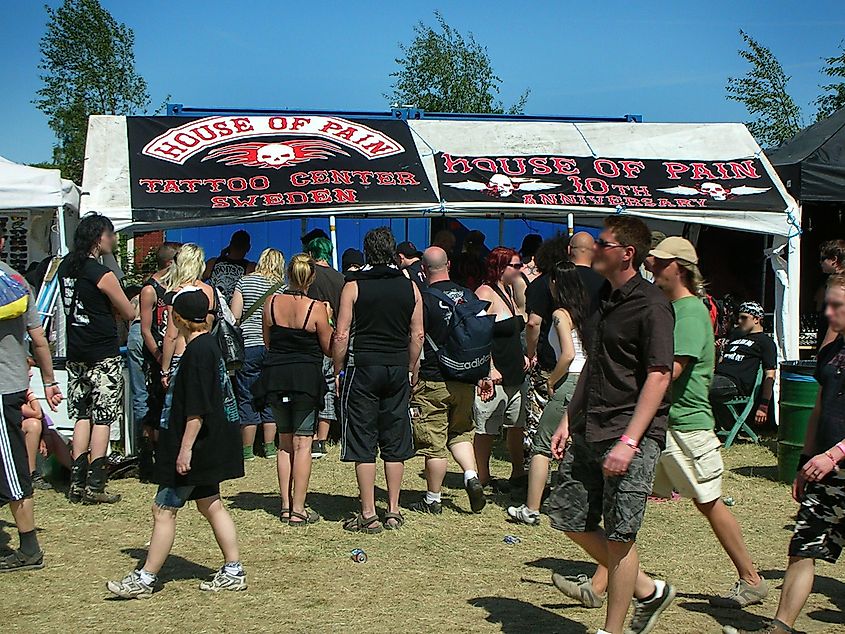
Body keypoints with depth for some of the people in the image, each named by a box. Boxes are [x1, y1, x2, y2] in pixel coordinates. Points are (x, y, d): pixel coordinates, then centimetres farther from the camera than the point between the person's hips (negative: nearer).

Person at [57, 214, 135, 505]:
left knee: (82, 416, 13)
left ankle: (77, 482, 11)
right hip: (104, 355, -7)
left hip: (75, 354, 7)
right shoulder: (102, 274, -15)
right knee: (102, 419, -1)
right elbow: (129, 313, -6)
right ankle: (94, 485, -1)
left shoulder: (65, 267, 7)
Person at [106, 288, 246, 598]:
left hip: (195, 446, -10)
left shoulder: (197, 351, -19)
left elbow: (196, 409, -23)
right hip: (212, 444, 10)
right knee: (210, 504, 14)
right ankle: (233, 571, 17)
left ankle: (145, 579, 4)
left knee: (163, 510, -3)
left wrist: (186, 448, -21)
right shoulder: (209, 344, 10)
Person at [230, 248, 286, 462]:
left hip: (248, 345, -1)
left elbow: (234, 315, -4)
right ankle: (269, 446, 15)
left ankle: (247, 449, 9)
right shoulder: (282, 288, 2)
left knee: (247, 398, 5)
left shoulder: (245, 281, 0)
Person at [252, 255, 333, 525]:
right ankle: (298, 510, 1)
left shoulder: (271, 303, -1)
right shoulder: (316, 308, -12)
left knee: (285, 442, 15)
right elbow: (329, 349, -3)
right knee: (302, 444, 1)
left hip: (274, 376, 4)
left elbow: (268, 343, 10)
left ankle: (286, 506, 16)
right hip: (306, 377, -4)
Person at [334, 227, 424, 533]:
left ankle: (368, 515, 3)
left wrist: (338, 371, 2)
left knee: (363, 445, 2)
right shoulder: (410, 287, 3)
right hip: (398, 370, 3)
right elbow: (417, 335, 5)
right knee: (395, 444, 11)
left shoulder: (354, 286, -6)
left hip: (362, 369, -3)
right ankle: (393, 511, 15)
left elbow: (341, 335, -8)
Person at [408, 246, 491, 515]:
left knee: (434, 444, 2)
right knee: (460, 433, 22)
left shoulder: (423, 299, -12)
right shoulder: (469, 296, 5)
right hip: (466, 380, 5)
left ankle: (433, 500, 11)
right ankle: (471, 476, 2)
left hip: (433, 382, -5)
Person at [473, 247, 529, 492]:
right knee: (486, 430, 0)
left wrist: (522, 356, 17)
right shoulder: (485, 293, -13)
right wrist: (490, 369, -24)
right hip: (494, 376, -9)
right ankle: (483, 479, 9)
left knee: (517, 426, 14)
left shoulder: (508, 291, 15)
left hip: (515, 374, 9)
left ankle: (518, 474, 24)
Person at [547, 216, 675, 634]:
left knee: (618, 535, -4)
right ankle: (647, 591, 23)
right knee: (567, 515, 10)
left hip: (632, 434, -9)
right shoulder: (609, 302, 17)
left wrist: (629, 442, -23)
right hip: (590, 430, 9)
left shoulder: (651, 305, -11)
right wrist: (568, 421, 19)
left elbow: (659, 376, -18)